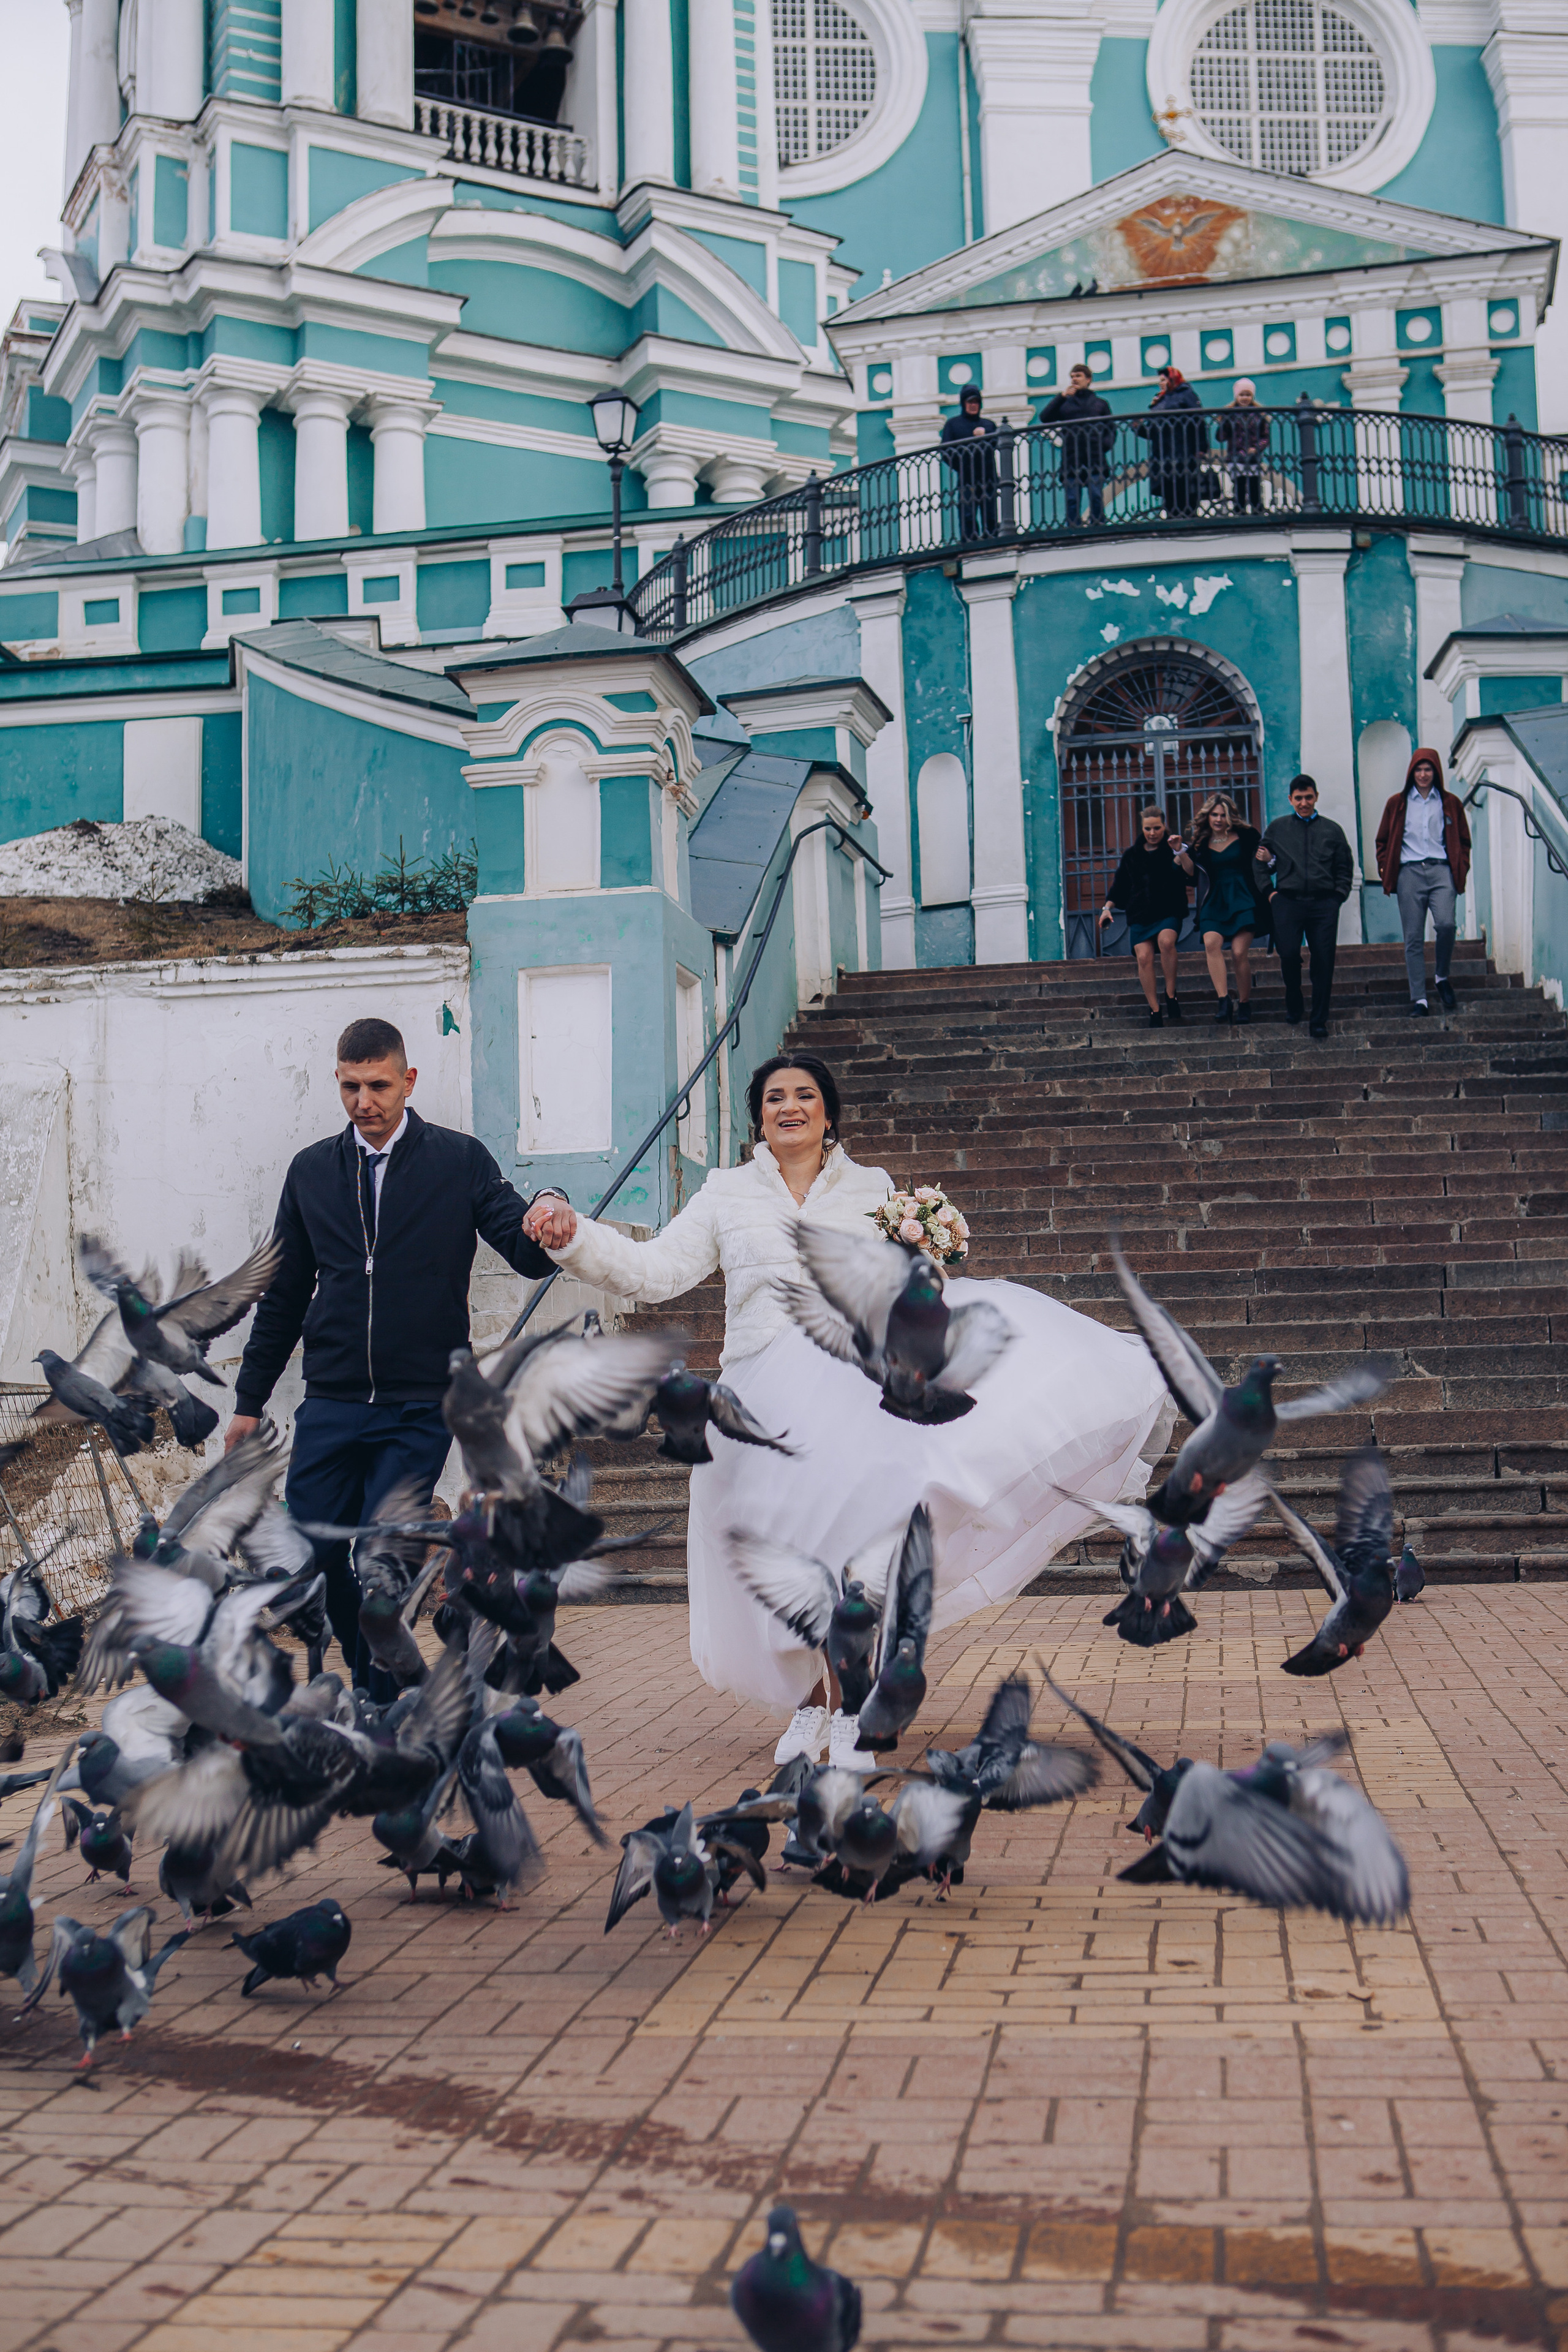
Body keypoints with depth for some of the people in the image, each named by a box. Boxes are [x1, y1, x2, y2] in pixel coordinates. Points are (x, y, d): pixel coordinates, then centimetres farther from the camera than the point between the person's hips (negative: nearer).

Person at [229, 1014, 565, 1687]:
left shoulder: (459, 1161, 0)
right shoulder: (312, 1170, 10)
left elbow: (525, 1252, -7)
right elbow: (283, 1295, 17)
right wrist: (249, 1400, 16)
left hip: (420, 1410, -4)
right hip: (330, 1406, 4)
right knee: (313, 1555, 2)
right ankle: (374, 1677, 27)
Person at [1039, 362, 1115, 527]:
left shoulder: (1100, 404, 19)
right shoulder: (1065, 404, 18)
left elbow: (1111, 430, 15)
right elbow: (1045, 418, 2)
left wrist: (1104, 445, -5)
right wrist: (1062, 397, -2)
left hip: (1095, 461, -1)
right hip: (1071, 462, 1)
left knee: (1096, 498, -9)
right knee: (1073, 501, -4)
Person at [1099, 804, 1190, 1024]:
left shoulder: (1172, 850, 5)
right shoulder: (1131, 855, 14)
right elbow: (1120, 884, 21)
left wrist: (1180, 853, -23)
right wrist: (1107, 908, 10)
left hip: (1168, 912, -3)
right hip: (1139, 915, 3)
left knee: (1166, 940, -31)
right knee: (1144, 956, -14)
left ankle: (1171, 994, -17)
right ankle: (1154, 1010, -9)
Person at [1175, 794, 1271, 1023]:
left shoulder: (1245, 836, 5)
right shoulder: (1201, 842, 11)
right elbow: (1192, 871, 6)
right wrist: (1180, 851, -7)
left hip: (1243, 900, -2)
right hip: (1215, 901, 2)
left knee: (1240, 953, -11)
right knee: (1211, 943, -23)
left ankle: (1244, 1005, 6)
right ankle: (1224, 1000, -25)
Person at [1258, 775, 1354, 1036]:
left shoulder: (1332, 830, 16)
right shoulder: (1277, 828, 15)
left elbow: (1345, 868, 16)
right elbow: (1261, 864, 18)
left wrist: (1338, 896, 4)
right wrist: (1270, 892, 2)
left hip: (1324, 904, 0)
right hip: (1288, 902, 0)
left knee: (1324, 960, -6)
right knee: (1289, 955, -11)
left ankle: (1319, 1020, -1)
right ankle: (1293, 1006, 15)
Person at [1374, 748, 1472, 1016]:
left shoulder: (1450, 804, 13)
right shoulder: (1397, 804, 12)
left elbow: (1463, 841, 18)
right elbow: (1384, 841, 15)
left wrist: (1461, 871, 4)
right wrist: (1386, 874, 3)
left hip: (1441, 871, 0)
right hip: (1409, 872, 1)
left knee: (1446, 924, -22)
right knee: (1413, 938, -2)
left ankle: (1443, 977, 2)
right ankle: (1419, 998, -1)